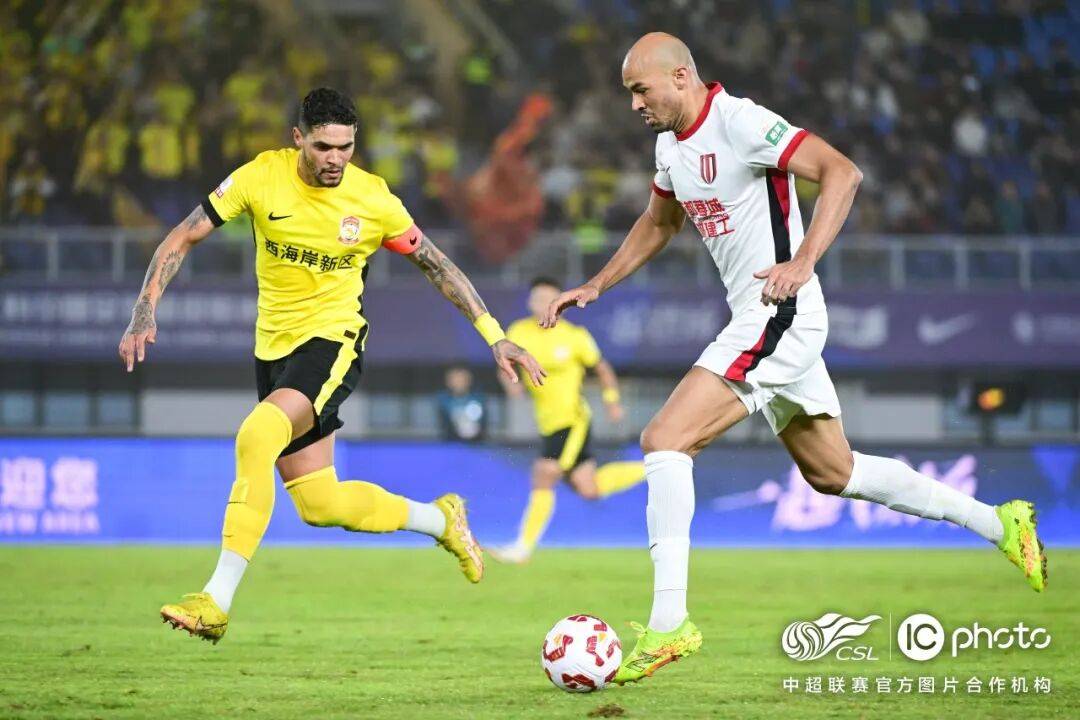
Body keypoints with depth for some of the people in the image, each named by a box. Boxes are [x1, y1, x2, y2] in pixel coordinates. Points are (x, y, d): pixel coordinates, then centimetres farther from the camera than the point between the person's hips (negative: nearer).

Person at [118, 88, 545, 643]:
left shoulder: (374, 199, -9)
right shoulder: (261, 177, -7)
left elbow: (437, 266, 4)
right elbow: (183, 238, -1)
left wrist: (495, 337, 1)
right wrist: (145, 311, -13)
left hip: (333, 342, -4)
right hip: (273, 347, 4)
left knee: (258, 435, -31)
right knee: (319, 505, 6)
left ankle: (216, 601, -31)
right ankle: (441, 519, 32)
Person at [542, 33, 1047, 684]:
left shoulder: (738, 123, -17)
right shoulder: (671, 144, 12)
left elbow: (842, 173, -24)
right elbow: (659, 224, 31)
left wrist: (803, 262, -35)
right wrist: (594, 288, 25)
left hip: (780, 317, -10)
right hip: (760, 322, 10)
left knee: (665, 440, -17)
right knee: (833, 473, 18)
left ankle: (669, 622, -19)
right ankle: (998, 524, 28)